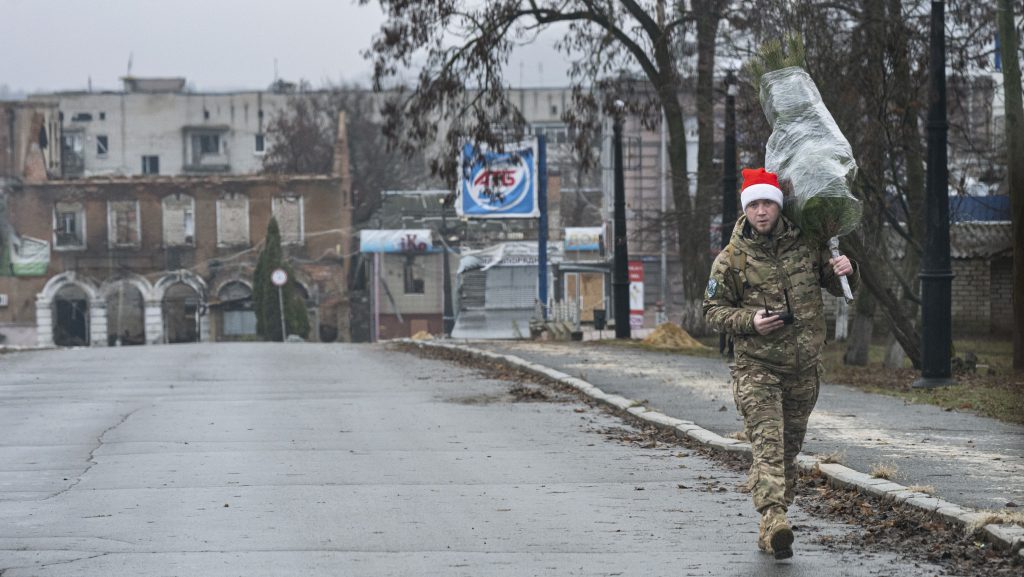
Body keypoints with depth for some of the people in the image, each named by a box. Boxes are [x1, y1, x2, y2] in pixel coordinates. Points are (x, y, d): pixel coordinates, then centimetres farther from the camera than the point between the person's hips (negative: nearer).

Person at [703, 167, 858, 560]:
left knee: (789, 447, 10)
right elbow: (713, 310, 0)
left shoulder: (806, 246, 3)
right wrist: (750, 321, -17)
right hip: (756, 367, -4)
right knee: (767, 441, -20)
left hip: (803, 368, 4)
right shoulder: (731, 259, -5)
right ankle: (773, 517, -34)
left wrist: (846, 272, -9)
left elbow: (839, 289, 14)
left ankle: (770, 529, 21)